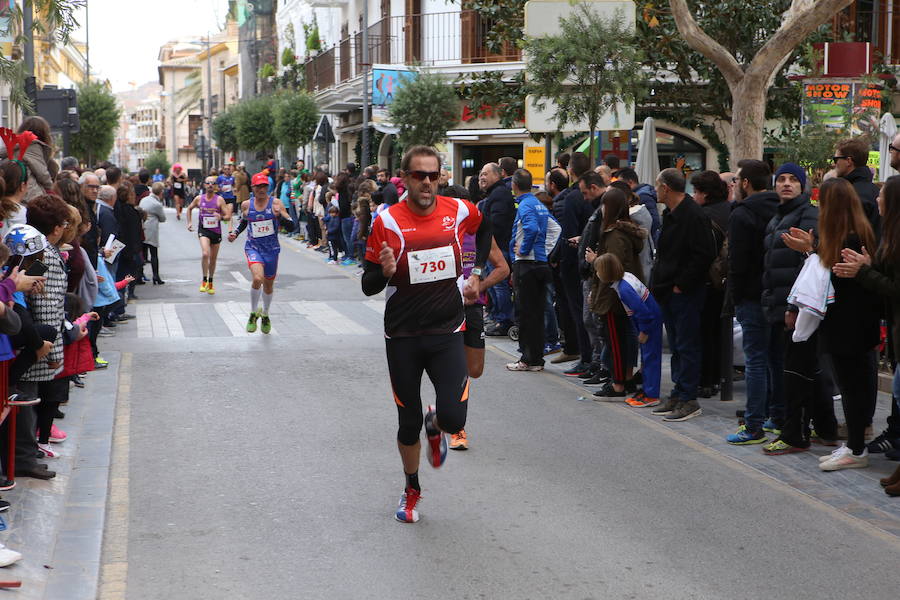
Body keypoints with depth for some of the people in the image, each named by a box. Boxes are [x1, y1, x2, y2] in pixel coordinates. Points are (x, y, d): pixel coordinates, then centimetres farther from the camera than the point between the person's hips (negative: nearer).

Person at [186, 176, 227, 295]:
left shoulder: (219, 199, -4)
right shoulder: (199, 199, 1)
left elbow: (227, 216, -7)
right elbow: (189, 208, 20)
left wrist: (221, 217, -28)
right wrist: (189, 222, 11)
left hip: (216, 231, 1)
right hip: (203, 230, -1)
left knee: (213, 258, 12)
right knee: (205, 254, -24)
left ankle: (210, 283, 30)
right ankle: (204, 281, -13)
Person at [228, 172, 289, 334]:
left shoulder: (275, 203, -6)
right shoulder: (246, 205, 1)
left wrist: (281, 214, -29)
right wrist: (235, 233, 5)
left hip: (271, 248, 1)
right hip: (253, 247, -1)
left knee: (269, 284, 14)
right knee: (257, 278, -25)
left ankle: (265, 316, 40)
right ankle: (253, 314, -4)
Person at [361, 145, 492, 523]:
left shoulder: (459, 212, -3)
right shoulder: (387, 222, -10)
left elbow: (484, 227, 23)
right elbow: (368, 287, -7)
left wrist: (477, 272, 15)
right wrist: (384, 272, -28)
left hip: (447, 332, 1)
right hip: (402, 336, -1)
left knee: (454, 417, -13)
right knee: (408, 422, 8)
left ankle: (436, 426, 26)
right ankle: (411, 491, 33)